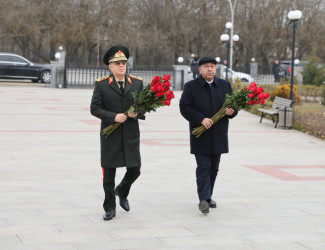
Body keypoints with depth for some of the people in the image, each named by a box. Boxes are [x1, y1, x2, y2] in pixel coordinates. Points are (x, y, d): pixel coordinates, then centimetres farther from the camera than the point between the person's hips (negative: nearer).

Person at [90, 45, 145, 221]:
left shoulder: (137, 83, 6)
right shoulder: (101, 84, -1)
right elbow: (94, 108, -5)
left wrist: (137, 112, -12)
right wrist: (113, 116, -18)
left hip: (131, 135, 2)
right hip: (110, 136, -2)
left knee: (134, 170, 5)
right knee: (109, 173, 2)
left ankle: (122, 192, 36)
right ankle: (110, 208, 14)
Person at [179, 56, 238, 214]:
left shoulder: (225, 85, 10)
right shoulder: (191, 87, -1)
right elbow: (184, 108, -8)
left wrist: (231, 111, -13)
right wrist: (201, 119, -20)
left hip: (218, 136, 4)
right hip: (200, 135, -4)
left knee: (214, 168, 10)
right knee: (203, 167, -10)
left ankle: (208, 197, 22)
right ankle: (204, 199, -15)